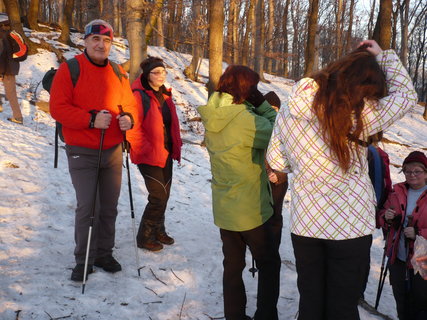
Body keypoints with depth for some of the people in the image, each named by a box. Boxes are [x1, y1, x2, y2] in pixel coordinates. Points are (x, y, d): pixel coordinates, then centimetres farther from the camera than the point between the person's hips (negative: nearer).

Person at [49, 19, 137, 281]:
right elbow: (58, 108, -13)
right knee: (86, 208, -3)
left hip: (113, 151, 5)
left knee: (109, 207, 12)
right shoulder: (70, 69, -7)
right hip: (82, 153, -5)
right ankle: (83, 261, 13)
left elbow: (130, 102, 15)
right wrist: (91, 120, -24)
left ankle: (104, 254, 28)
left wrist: (128, 117, -8)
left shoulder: (118, 73, 8)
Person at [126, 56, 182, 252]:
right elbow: (133, 128, -19)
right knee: (158, 196, -7)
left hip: (166, 153, 8)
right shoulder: (139, 96, -15)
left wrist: (175, 146, 10)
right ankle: (144, 237, 9)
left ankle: (158, 230, 33)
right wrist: (147, 151, -18)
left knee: (164, 194, 15)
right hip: (149, 156, -8)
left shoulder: (165, 95, 11)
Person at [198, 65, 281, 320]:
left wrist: (256, 107, -2)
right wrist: (262, 104, -10)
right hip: (252, 209, -7)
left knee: (233, 265, 17)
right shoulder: (246, 119, -23)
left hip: (224, 209, 7)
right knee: (269, 264, 12)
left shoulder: (212, 119, 1)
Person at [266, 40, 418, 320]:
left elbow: (277, 163, 3)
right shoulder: (358, 114, -19)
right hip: (351, 227, -3)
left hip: (305, 226, 3)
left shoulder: (287, 114, -7)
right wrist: (383, 55, 7)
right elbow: (407, 96, -3)